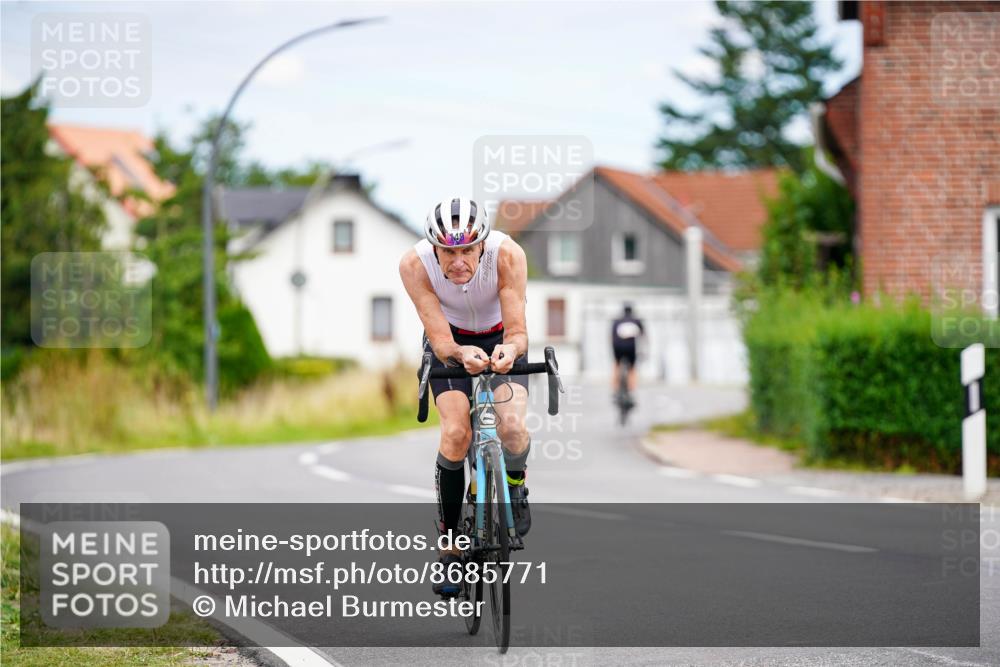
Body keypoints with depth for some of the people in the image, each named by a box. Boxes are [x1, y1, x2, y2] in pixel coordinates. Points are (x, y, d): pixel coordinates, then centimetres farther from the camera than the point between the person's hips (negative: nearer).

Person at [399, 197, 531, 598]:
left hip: (499, 338, 0)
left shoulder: (507, 255, -33)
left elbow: (518, 332, -32)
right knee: (456, 432, -23)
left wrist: (510, 348, -55)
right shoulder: (414, 264, -32)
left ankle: (516, 490, 9)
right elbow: (441, 341, -32)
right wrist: (462, 354, -54)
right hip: (450, 342, 0)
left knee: (512, 428, -25)